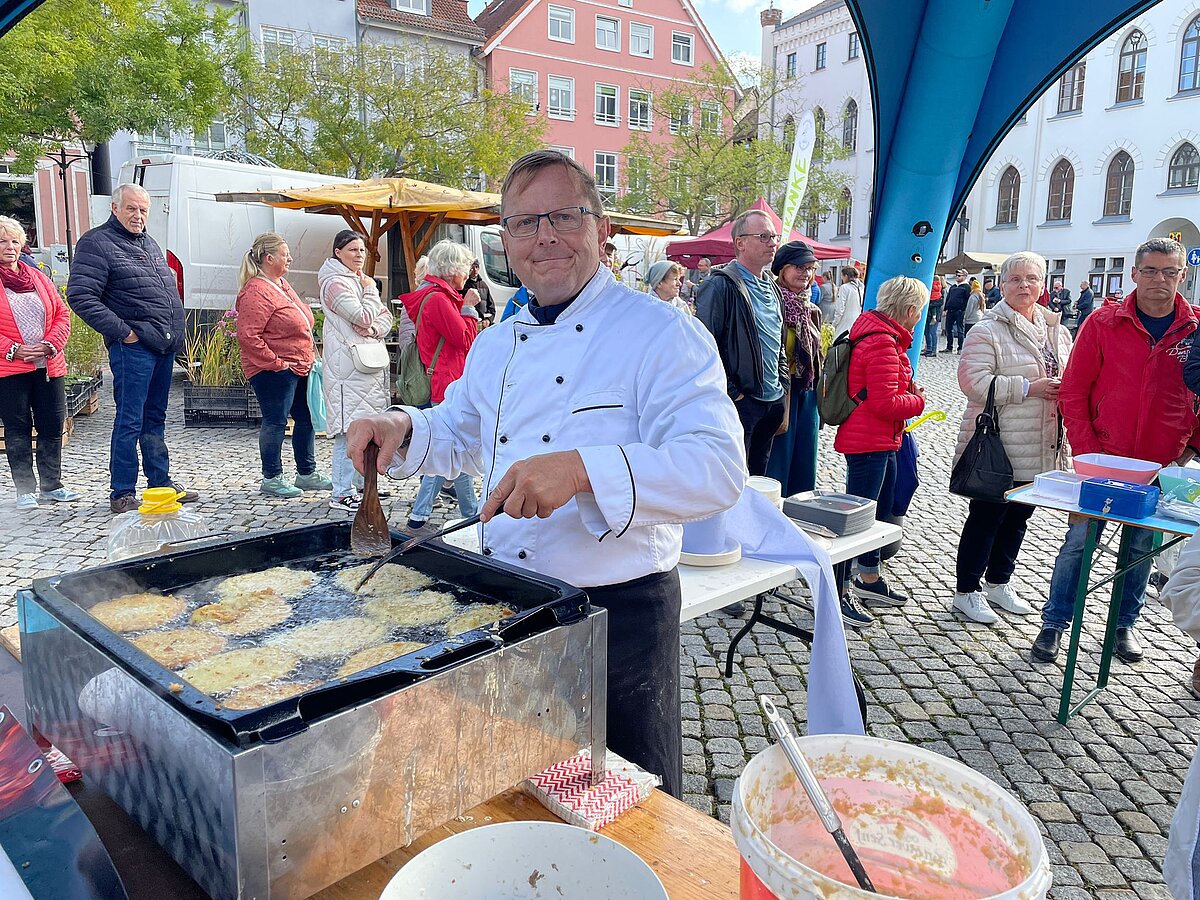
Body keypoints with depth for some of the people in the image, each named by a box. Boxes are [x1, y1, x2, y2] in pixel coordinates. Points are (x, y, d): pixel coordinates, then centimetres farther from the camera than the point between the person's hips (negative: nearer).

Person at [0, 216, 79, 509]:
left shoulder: (38, 277, 13)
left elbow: (62, 314, 9)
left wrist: (51, 344, -7)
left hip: (49, 366, 4)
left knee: (52, 427, 6)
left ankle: (52, 485, 17)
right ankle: (25, 490, 10)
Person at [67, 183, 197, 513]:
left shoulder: (150, 244, 19)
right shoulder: (97, 243, -6)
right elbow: (80, 296, -14)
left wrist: (174, 333, 17)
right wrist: (122, 331, -16)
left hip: (164, 346, 8)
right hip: (133, 347, -8)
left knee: (155, 419, 14)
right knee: (130, 421, -5)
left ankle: (161, 483, 22)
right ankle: (122, 493, 3)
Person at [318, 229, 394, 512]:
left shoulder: (360, 280, 19)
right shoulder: (335, 282, -9)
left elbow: (385, 316, 12)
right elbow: (364, 317, -19)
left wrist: (375, 329, -9)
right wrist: (371, 290, -3)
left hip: (370, 364, 9)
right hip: (349, 366, -9)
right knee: (349, 428, -10)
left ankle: (362, 483, 24)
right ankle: (341, 493, -5)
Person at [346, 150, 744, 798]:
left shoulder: (663, 335, -14)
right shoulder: (494, 345, 9)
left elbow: (718, 467, -25)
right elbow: (458, 437, 22)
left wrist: (584, 469, -38)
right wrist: (403, 428, 0)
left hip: (620, 611, -6)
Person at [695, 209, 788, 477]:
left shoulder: (771, 289, 16)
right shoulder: (721, 286, -12)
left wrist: (783, 385, 14)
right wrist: (730, 393, -17)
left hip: (773, 402, 8)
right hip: (740, 402, -8)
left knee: (758, 480, 17)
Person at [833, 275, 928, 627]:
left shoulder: (883, 335, 13)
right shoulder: (882, 342, -20)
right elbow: (885, 403, -23)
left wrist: (907, 388, 8)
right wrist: (918, 401, -6)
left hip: (882, 442, 11)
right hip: (868, 443, -11)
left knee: (879, 510, 21)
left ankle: (869, 580, 35)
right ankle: (839, 594, 2)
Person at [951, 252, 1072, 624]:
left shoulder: (1056, 330, 12)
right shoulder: (987, 331, -10)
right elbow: (974, 381, -21)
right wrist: (1028, 388, -22)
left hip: (1040, 447, 7)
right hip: (998, 445, -7)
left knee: (1018, 516, 17)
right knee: (986, 516, 0)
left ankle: (998, 583, 33)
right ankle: (967, 591, 13)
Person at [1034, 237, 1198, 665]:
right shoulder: (1104, 322, -5)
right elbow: (1073, 392, -3)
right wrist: (1086, 451, -9)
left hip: (1161, 468, 2)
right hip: (1101, 461, -2)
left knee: (1142, 547, 14)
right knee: (1079, 541, 3)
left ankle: (1125, 625, 32)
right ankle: (1055, 623, 17)